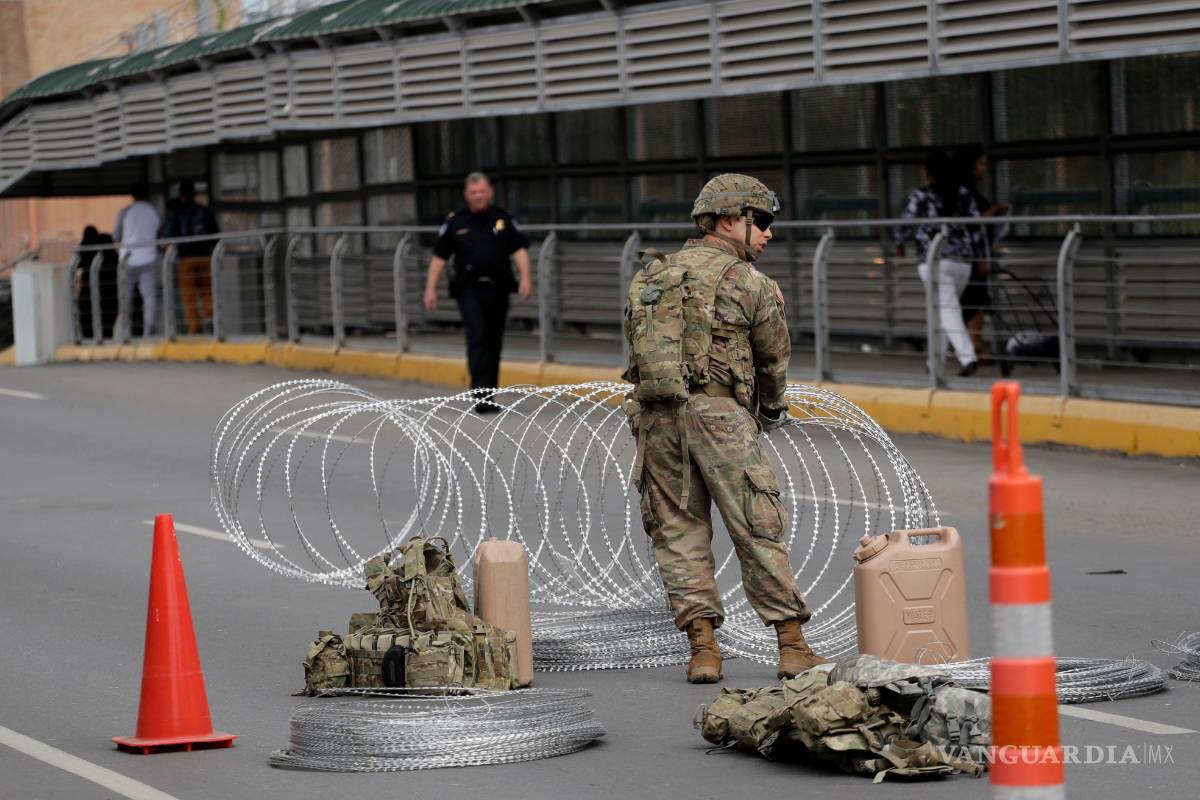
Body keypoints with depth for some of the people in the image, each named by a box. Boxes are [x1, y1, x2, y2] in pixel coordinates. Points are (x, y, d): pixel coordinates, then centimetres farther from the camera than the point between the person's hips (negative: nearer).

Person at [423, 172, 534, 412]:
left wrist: (525, 277, -12)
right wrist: (431, 288, 3)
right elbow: (439, 256, 8)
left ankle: (488, 396, 18)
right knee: (477, 338, -15)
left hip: (498, 289, 2)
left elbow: (519, 249, 3)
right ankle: (481, 394, -22)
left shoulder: (504, 219, 8)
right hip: (470, 290, -2)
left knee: (493, 343, 8)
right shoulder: (455, 222, 6)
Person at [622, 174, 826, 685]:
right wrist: (772, 407, 29)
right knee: (758, 529, 1)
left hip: (654, 413, 5)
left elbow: (636, 344, 15)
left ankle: (702, 647, 1)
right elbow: (775, 355, 10)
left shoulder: (652, 276, 16)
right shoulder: (745, 280, 0)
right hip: (717, 412, -5)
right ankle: (792, 646, 3)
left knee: (678, 532, 9)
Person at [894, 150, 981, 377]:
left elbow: (906, 224, -2)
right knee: (944, 308, 20)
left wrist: (899, 244, 18)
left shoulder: (920, 196, -6)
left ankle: (967, 357, -25)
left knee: (948, 310, -9)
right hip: (962, 260, 5)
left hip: (933, 261, -5)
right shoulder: (962, 194, 7)